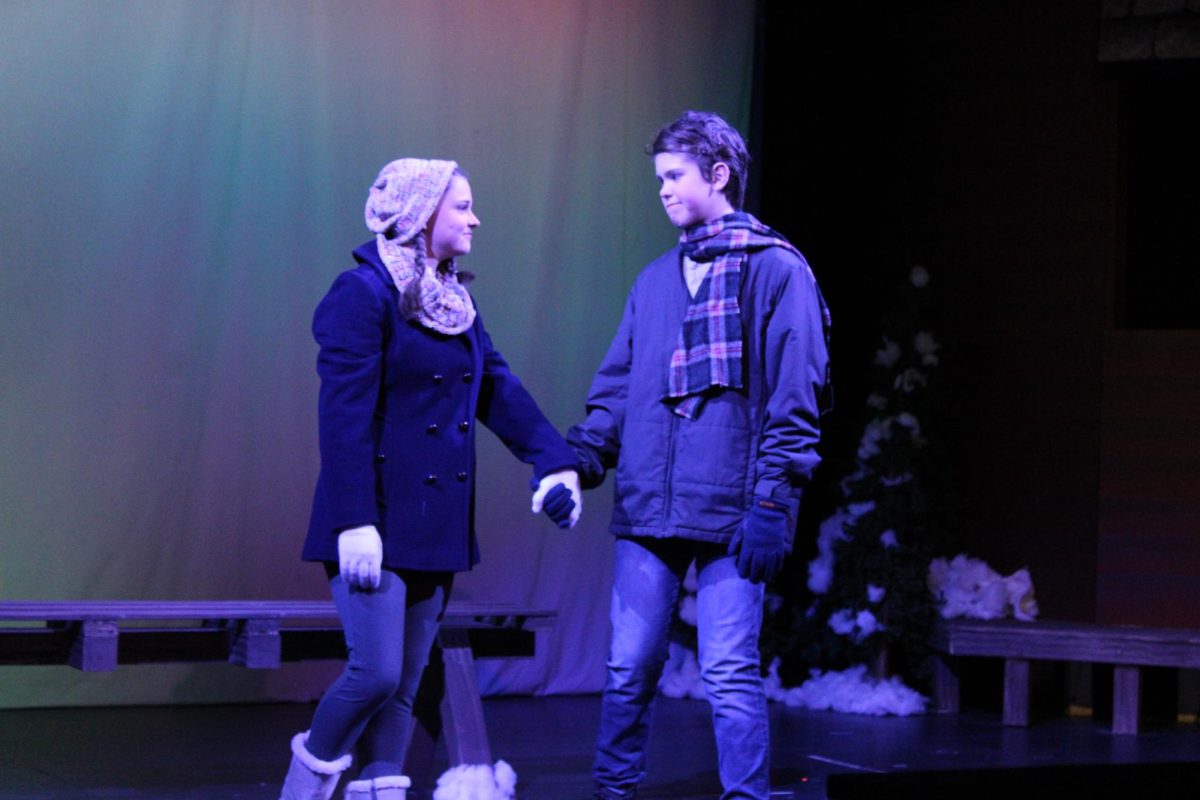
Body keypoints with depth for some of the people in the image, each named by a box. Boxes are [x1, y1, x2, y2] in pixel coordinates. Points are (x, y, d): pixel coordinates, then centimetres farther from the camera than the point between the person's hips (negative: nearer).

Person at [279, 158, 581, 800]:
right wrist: (356, 523, -21)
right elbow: (345, 416, -16)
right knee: (376, 671, -11)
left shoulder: (454, 300, 15)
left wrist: (554, 462, 4)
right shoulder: (364, 293, -10)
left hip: (436, 525, 8)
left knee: (404, 687, 7)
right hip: (380, 525, -8)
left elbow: (498, 390, 15)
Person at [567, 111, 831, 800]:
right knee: (630, 669, 7)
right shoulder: (656, 278, 18)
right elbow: (617, 383, 19)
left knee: (730, 675, -6)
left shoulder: (776, 269, 0)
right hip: (649, 509, 5)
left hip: (730, 511, -5)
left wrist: (773, 502, -12)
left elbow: (794, 399, -6)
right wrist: (583, 458, 3)